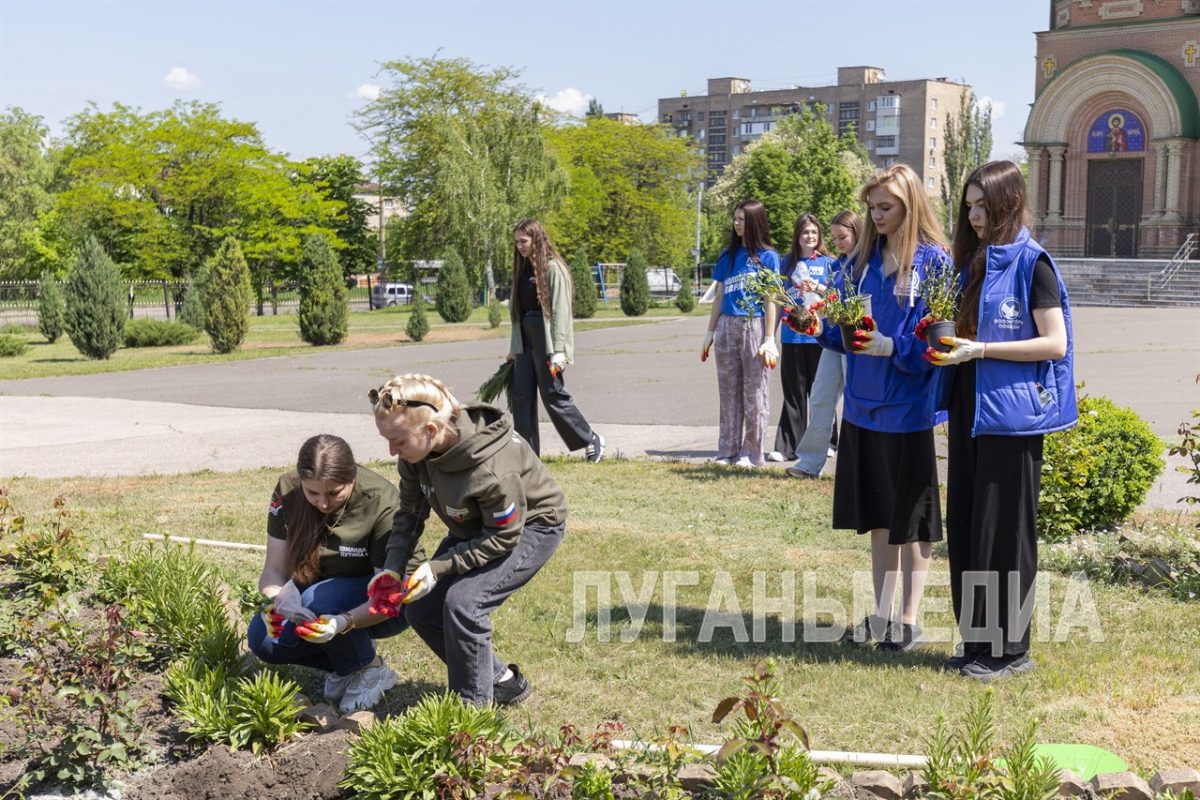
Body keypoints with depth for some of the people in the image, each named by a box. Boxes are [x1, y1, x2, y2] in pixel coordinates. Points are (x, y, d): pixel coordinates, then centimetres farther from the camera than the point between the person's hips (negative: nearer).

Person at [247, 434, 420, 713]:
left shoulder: (381, 503, -28)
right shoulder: (287, 492, -16)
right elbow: (273, 570, -14)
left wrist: (344, 622, -44)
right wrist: (282, 595, -39)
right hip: (323, 589, 5)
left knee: (318, 600, -33)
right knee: (262, 638, -19)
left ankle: (369, 671, -6)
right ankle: (346, 665, 5)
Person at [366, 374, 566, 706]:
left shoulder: (492, 468, -40)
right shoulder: (416, 451, -17)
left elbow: (505, 536, -28)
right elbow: (410, 512, -4)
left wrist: (440, 567, -30)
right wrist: (393, 567, -17)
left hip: (531, 527, -8)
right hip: (476, 528, 8)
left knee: (462, 601, -27)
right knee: (420, 607, 0)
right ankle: (502, 681, 17)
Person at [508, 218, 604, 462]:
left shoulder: (553, 268, -10)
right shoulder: (522, 269, 14)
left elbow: (560, 311, -14)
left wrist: (558, 351, -19)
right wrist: (514, 348, 15)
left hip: (545, 341, -7)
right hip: (524, 343, 7)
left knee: (553, 396, -1)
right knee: (521, 397, 4)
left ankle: (591, 440, 16)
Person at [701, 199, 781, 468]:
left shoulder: (768, 256, -1)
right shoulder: (727, 255, 12)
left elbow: (770, 301, -5)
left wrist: (769, 340, -9)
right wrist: (710, 332, 12)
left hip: (754, 326, -4)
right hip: (727, 326, 5)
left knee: (754, 390, 1)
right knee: (728, 390, 7)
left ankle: (751, 452, 7)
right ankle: (728, 450, 13)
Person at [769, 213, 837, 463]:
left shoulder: (828, 262, 4)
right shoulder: (788, 262, 11)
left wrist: (817, 287, -15)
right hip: (792, 334, 2)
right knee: (793, 391, 3)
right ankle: (788, 446, 4)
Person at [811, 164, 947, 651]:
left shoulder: (934, 262, -9)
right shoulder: (862, 260, 9)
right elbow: (840, 330, 12)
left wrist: (889, 347, -26)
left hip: (909, 409, -6)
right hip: (863, 406, 6)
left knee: (912, 521, 6)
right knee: (878, 519, 15)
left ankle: (909, 620, 19)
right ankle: (881, 615, 26)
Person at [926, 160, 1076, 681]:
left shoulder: (1031, 262, -8)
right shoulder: (975, 261, 15)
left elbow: (1055, 343, -13)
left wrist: (980, 349, -19)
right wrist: (948, 340, 1)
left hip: (1011, 413, -8)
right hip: (969, 408, 8)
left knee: (1004, 530, -3)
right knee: (965, 526, 9)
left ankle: (1011, 648, 8)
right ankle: (977, 641, 19)